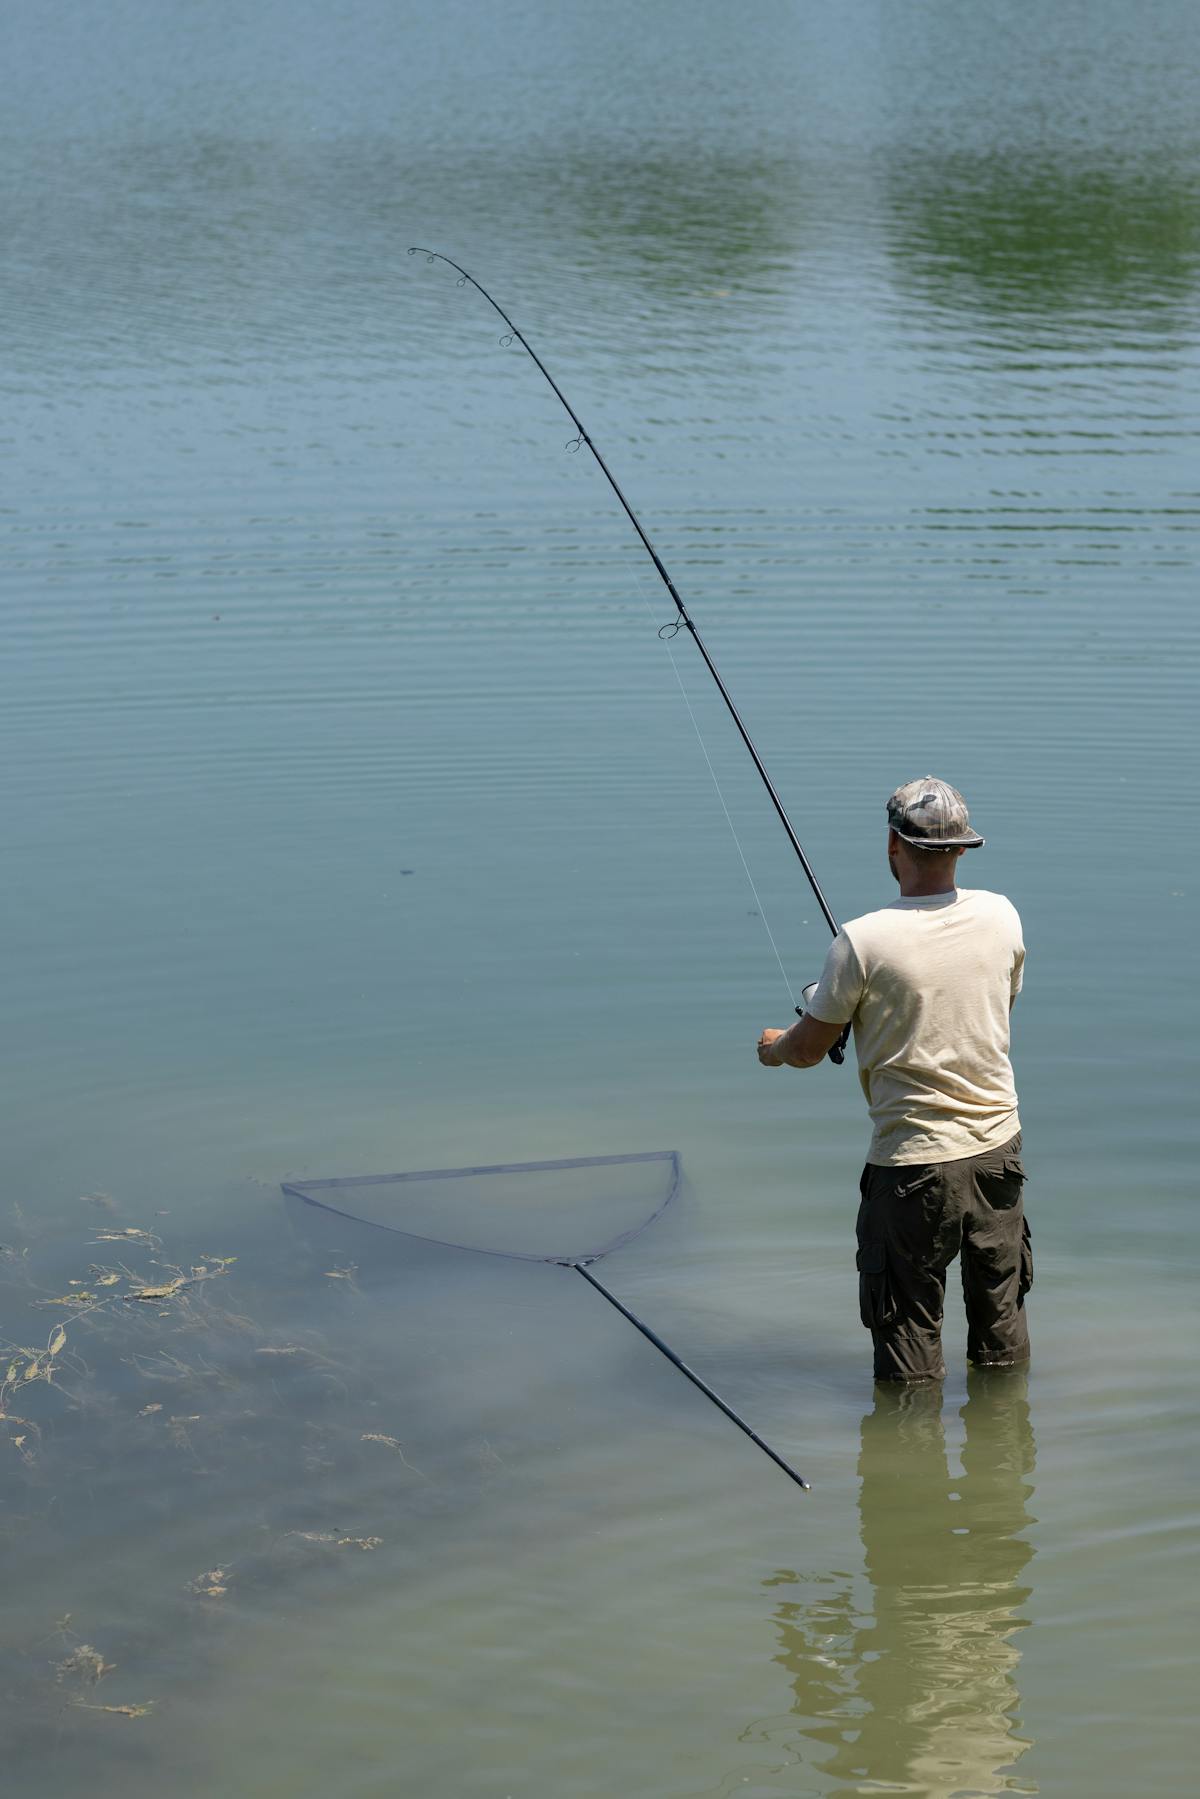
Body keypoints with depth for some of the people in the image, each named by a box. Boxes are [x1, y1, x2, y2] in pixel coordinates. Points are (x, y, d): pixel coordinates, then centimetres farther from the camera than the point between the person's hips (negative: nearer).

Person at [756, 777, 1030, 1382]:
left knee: (907, 1327, 8)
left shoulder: (863, 941, -18)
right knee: (1001, 1305, 19)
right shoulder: (1001, 917, -4)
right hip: (998, 1147, 5)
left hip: (913, 1162, -5)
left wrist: (774, 1048, 18)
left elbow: (810, 1048, -6)